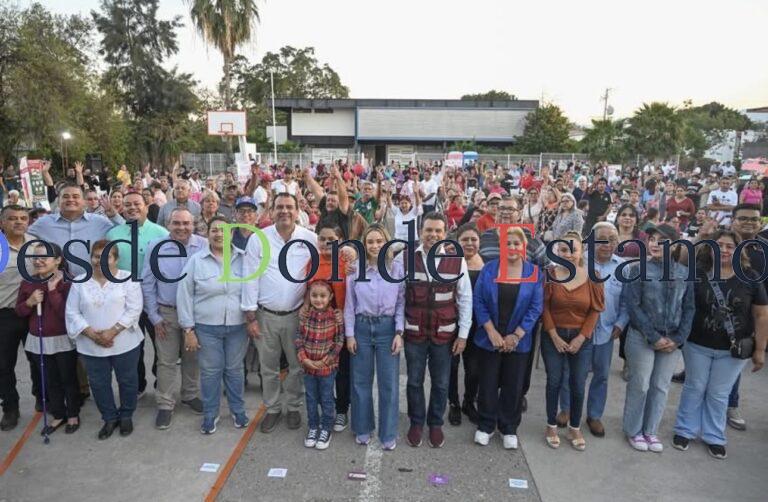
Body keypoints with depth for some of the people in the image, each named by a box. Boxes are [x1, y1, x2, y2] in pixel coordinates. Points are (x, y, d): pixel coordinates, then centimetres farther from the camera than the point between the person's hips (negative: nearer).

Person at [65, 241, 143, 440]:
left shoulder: (128, 278, -5)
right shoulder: (80, 281, 3)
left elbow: (133, 309, -11)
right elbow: (72, 313, 0)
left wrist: (112, 331, -19)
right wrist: (92, 334, -13)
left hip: (124, 343, -2)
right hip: (91, 346, 3)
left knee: (127, 380, 11)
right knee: (99, 384, 13)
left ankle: (126, 416, 31)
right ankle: (109, 418, 32)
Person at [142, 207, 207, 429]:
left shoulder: (204, 246, -9)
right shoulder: (156, 247, -8)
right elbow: (147, 283, -2)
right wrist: (154, 316, -2)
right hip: (166, 312, 0)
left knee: (192, 357, 16)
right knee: (166, 361, 9)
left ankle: (190, 395, 36)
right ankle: (165, 404, 24)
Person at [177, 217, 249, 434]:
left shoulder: (244, 258, -1)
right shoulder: (196, 260, -4)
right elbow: (184, 295, -2)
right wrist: (188, 329, -4)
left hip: (238, 326, 1)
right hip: (207, 327, -1)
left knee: (235, 369, 14)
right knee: (210, 371, 11)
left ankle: (238, 410, 33)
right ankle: (210, 414, 29)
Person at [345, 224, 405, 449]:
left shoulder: (397, 268, -4)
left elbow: (401, 303, -1)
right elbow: (349, 304, 3)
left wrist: (399, 333, -6)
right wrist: (349, 334, 1)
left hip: (387, 327, -1)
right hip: (361, 327, 1)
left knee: (389, 382, 5)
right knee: (361, 381, 12)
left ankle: (388, 433, 20)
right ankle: (363, 428, 30)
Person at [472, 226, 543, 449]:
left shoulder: (534, 272, -2)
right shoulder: (489, 269, -3)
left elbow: (536, 307, -4)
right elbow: (478, 301, -5)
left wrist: (516, 335, -10)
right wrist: (491, 331, -13)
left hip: (518, 341, 0)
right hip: (489, 338, 0)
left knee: (513, 386, 11)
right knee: (488, 384, 9)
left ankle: (509, 428, 30)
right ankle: (485, 426, 28)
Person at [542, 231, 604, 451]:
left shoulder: (591, 277, -5)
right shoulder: (551, 275, -8)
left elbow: (595, 310, -2)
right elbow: (544, 307, -5)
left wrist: (581, 337, -7)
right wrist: (554, 335, -10)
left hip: (581, 338, 1)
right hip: (553, 336, -1)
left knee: (578, 385, 8)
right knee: (554, 382, 9)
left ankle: (575, 428, 28)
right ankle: (551, 426, 26)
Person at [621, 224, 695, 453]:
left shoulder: (685, 273, 3)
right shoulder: (638, 269, -7)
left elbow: (689, 308, 4)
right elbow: (633, 305, -11)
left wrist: (678, 338, -6)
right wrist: (653, 337, -14)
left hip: (672, 340, 3)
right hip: (642, 338, -3)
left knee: (661, 387, 12)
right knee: (639, 386, 6)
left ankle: (650, 430, 29)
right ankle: (633, 430, 23)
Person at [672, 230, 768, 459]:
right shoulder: (697, 272, -9)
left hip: (733, 350, 0)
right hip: (697, 345, 0)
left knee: (719, 394, 14)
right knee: (694, 388, 14)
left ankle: (714, 436, 31)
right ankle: (685, 430, 29)